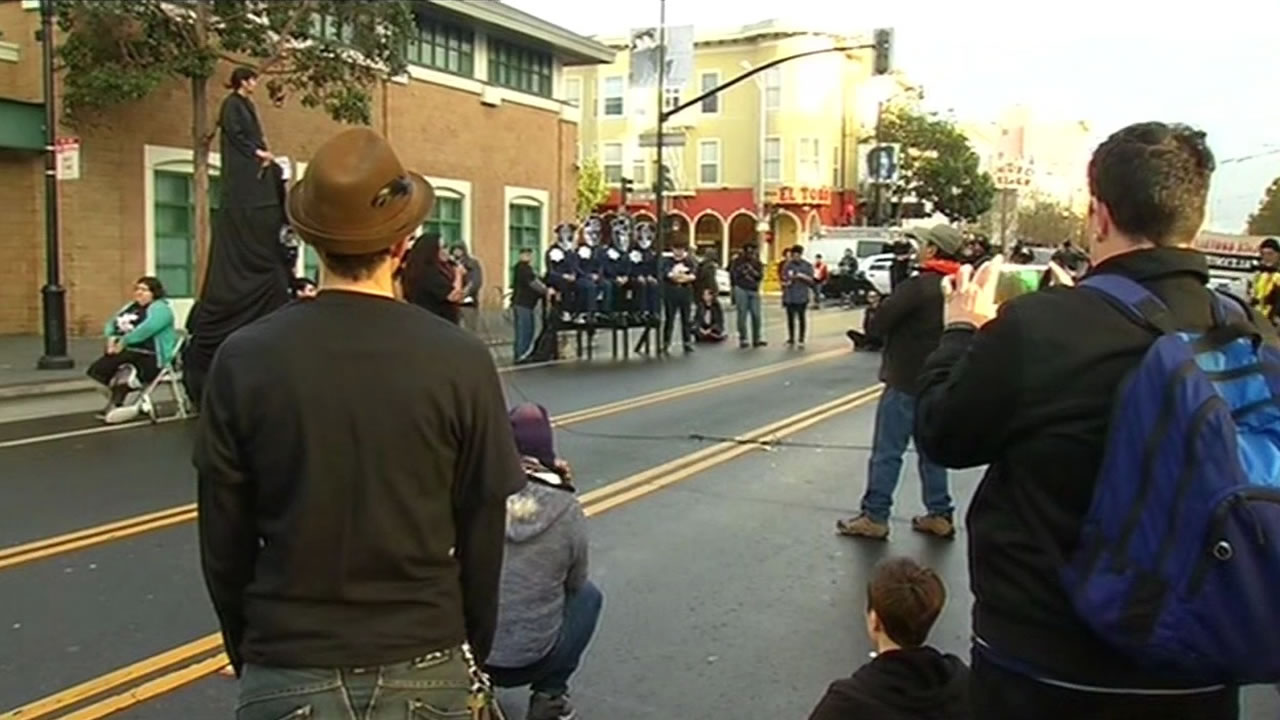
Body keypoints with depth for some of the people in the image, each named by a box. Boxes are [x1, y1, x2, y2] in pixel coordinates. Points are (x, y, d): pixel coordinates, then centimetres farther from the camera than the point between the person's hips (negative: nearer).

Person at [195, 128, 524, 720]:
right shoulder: (461, 360, -12)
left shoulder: (245, 360, -10)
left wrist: (246, 651, 13)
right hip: (424, 665, 0)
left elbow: (223, 542, -3)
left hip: (288, 669, 0)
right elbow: (483, 534, -5)